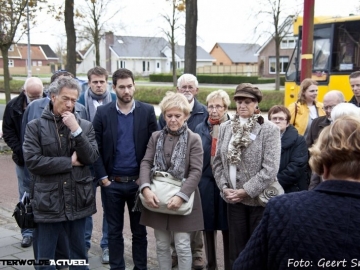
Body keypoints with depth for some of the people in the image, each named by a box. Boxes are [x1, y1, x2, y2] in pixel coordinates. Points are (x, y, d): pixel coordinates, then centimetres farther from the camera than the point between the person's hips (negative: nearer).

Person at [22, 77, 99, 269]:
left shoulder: (85, 126, 4)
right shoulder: (35, 126, -3)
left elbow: (92, 158, -6)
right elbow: (32, 161, -14)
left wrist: (76, 130, -16)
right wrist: (70, 162, -11)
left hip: (77, 201, 3)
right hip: (47, 202, -2)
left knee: (79, 254, 17)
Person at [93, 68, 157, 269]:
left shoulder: (148, 111, -1)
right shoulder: (103, 113, -1)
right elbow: (95, 148, -1)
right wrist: (103, 178, -6)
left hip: (138, 181, 0)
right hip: (112, 182, 0)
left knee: (139, 230, 12)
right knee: (114, 231, 11)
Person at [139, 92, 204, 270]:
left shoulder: (194, 139, -4)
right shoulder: (156, 137, 7)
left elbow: (196, 172, -11)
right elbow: (146, 163, -2)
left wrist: (182, 196, -23)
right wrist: (146, 188, -19)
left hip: (182, 198, -3)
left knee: (182, 246, 1)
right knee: (161, 245, 12)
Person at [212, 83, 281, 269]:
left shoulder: (269, 130, -9)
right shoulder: (225, 128, 6)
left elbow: (270, 169, -16)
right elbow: (218, 162, 8)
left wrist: (246, 191, -17)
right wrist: (225, 188, -5)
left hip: (259, 199, -4)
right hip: (234, 199, 4)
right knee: (236, 250, 15)